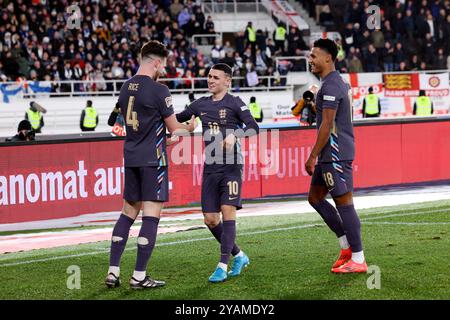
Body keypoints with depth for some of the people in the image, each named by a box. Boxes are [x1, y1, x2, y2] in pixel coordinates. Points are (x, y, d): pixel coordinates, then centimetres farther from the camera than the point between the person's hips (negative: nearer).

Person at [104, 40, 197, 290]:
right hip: (153, 158, -7)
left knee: (128, 212, 13)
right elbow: (174, 128, -6)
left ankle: (113, 271, 9)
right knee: (151, 214, -3)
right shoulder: (158, 91, -13)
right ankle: (139, 276, -5)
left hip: (130, 157, 7)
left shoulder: (125, 88, 9)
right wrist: (190, 127, 17)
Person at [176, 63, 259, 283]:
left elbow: (254, 128, -10)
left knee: (228, 212, -14)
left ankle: (223, 266, -12)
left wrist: (234, 135, -26)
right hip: (210, 168, 6)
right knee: (210, 219, 3)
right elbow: (177, 119, 25)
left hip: (231, 167, -6)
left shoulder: (234, 103, -2)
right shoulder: (201, 104, 14)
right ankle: (239, 256, 21)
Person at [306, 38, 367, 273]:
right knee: (315, 197, 15)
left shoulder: (330, 86, -15)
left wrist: (313, 156, -17)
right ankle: (347, 246, 17)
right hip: (330, 155, 11)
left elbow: (327, 125, -20)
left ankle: (357, 260, -1)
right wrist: (318, 155, 24)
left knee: (344, 203, -6)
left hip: (335, 154, -11)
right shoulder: (339, 82, 17)